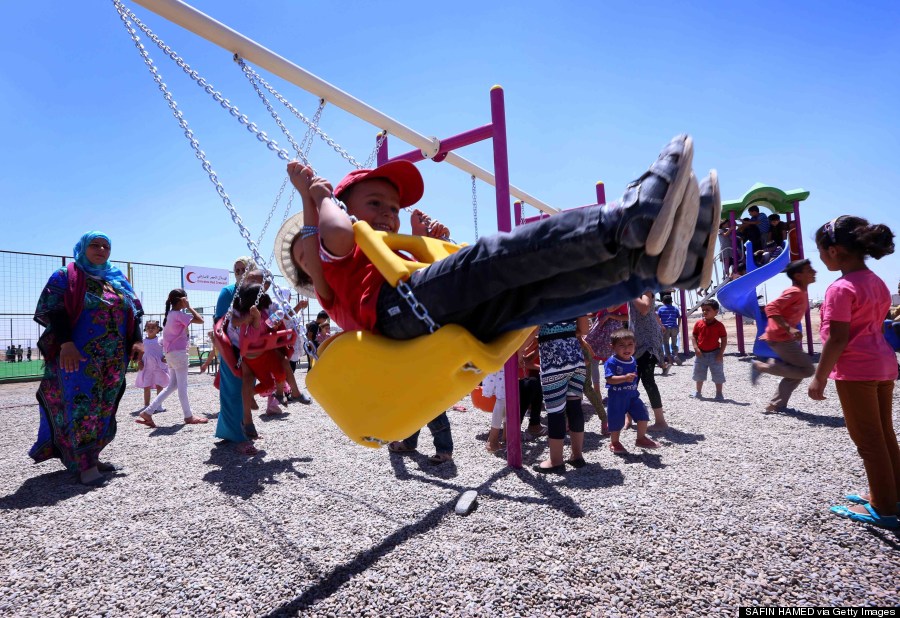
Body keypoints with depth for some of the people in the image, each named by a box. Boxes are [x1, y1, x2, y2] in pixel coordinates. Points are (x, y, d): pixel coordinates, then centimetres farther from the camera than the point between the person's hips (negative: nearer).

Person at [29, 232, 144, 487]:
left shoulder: (120, 280, 16)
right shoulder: (65, 277, 3)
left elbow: (134, 313, 14)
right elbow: (54, 312, -8)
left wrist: (137, 341, 1)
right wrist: (65, 343, -21)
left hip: (114, 356, 5)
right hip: (78, 354, -5)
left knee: (105, 406, 7)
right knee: (82, 403, -8)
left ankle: (90, 456, 17)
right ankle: (85, 463, -3)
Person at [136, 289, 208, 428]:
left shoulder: (170, 314, 15)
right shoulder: (179, 314, -13)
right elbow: (200, 320, -21)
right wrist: (189, 307, -10)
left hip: (171, 353, 9)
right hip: (179, 352, -9)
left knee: (173, 385, 13)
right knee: (182, 385, -2)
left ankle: (147, 412, 10)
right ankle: (189, 416, 7)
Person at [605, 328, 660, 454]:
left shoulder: (633, 361, 3)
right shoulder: (611, 362, -19)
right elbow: (609, 379, -28)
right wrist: (625, 378, -39)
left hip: (632, 395, 6)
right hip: (617, 397, -6)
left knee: (643, 414, 2)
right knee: (616, 421, 4)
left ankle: (641, 438, 22)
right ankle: (614, 442, 26)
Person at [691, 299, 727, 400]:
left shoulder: (719, 325, -11)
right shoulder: (699, 323, -3)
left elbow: (724, 340, -7)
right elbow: (693, 336, 2)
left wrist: (721, 353, -13)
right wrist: (696, 348, -11)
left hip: (714, 354, -3)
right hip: (701, 354, 3)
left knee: (718, 375, 6)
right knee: (699, 375, 15)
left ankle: (719, 394, 20)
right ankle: (698, 392, 31)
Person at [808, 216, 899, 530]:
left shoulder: (841, 288, -18)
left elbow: (837, 339, -21)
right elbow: (874, 326, 14)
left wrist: (819, 378, -14)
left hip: (856, 370, -9)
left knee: (868, 440, 2)